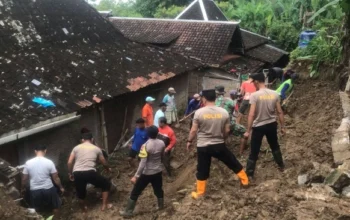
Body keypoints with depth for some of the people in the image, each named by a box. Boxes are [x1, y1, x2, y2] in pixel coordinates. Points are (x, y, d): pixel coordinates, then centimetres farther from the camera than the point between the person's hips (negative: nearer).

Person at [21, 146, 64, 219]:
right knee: (55, 207, 21)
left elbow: (24, 179, 0)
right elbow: (56, 178, -7)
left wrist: (23, 188, 18)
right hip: (49, 189, -1)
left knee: (36, 210, 21)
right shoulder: (49, 162, -12)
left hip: (34, 191, 2)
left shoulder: (28, 163, -7)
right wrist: (61, 187, 8)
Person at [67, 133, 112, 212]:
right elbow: (104, 163, 23)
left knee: (81, 192, 27)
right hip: (90, 173, -3)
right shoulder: (96, 149, 13)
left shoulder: (76, 148, 15)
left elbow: (69, 162, 9)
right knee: (106, 184, 19)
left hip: (77, 174, 3)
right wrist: (108, 169, 43)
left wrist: (70, 173, 23)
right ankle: (104, 205, 22)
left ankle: (84, 208, 48)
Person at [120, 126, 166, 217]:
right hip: (158, 171, 5)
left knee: (135, 192, 7)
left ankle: (128, 212, 14)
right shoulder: (162, 143, -6)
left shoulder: (146, 146, -22)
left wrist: (136, 176, -22)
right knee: (158, 189, 24)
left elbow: (143, 163, -25)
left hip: (147, 173, -5)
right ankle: (161, 206, 41)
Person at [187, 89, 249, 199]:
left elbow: (194, 130, -6)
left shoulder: (199, 112, -12)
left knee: (202, 170, 11)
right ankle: (245, 180, 32)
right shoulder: (224, 112, -6)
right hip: (219, 145, 2)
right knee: (234, 163, 20)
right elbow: (227, 130, 1)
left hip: (203, 147, -1)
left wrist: (189, 141, 10)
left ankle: (199, 193, 19)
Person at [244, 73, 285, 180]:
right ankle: (281, 165, 43)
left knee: (254, 151, 4)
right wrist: (283, 127, 12)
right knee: (275, 146, 27)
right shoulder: (275, 94, -3)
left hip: (258, 126, -4)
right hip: (272, 124, 5)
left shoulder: (255, 95, -17)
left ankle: (249, 174, 10)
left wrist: (248, 131, -13)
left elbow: (251, 115, -19)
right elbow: (280, 112, 1)